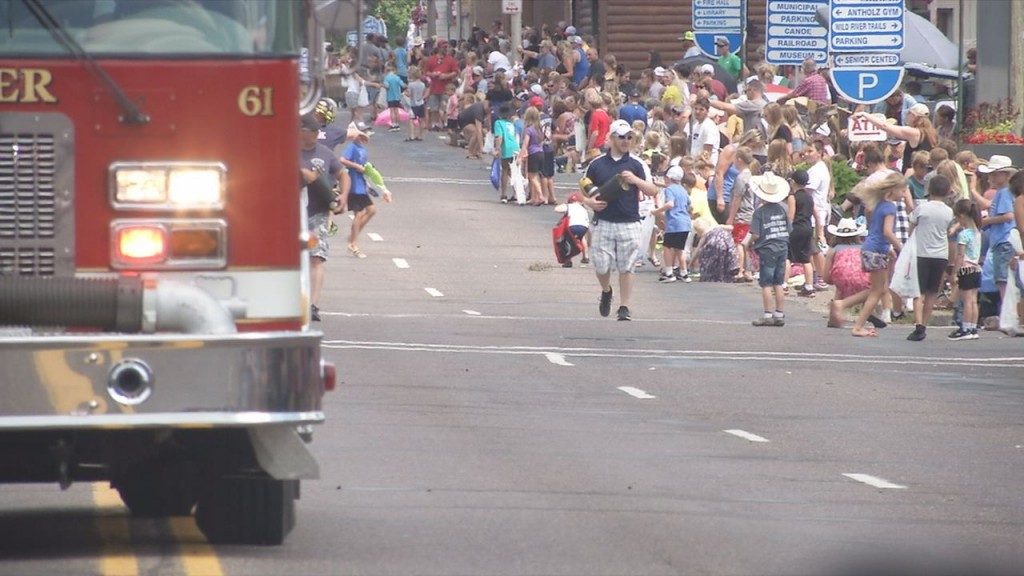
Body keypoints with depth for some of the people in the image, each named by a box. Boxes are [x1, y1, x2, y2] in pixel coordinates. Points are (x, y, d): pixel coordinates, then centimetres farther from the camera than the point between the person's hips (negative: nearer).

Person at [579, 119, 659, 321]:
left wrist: (635, 180, -19)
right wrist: (589, 202, -7)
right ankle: (606, 291, 32)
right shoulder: (597, 164, 6)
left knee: (626, 267, -2)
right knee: (601, 266, 1)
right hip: (603, 223, 1)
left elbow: (652, 191, -2)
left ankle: (624, 307, 7)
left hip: (629, 223, -1)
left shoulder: (636, 164, 3)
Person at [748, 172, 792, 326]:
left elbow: (755, 235, -16)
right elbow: (788, 230, 6)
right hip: (782, 248, 5)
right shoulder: (782, 209, 2)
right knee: (778, 284, 11)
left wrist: (750, 242, 4)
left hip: (767, 250, -5)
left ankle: (768, 315, -1)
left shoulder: (759, 211, -13)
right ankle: (780, 315, 13)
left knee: (766, 284, 0)